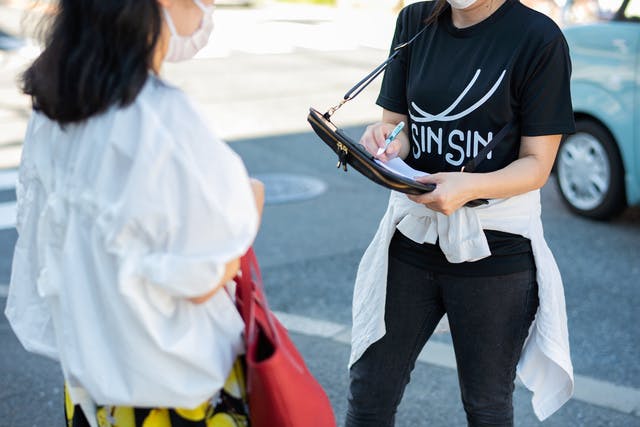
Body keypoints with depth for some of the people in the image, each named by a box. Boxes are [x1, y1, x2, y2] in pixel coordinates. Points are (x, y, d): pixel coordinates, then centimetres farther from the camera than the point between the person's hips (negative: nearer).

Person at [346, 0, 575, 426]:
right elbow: (396, 122, 7)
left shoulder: (538, 38, -11)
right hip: (413, 233, 4)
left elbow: (537, 163, -10)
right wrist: (387, 141, -18)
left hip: (493, 247, -4)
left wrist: (469, 188, -29)